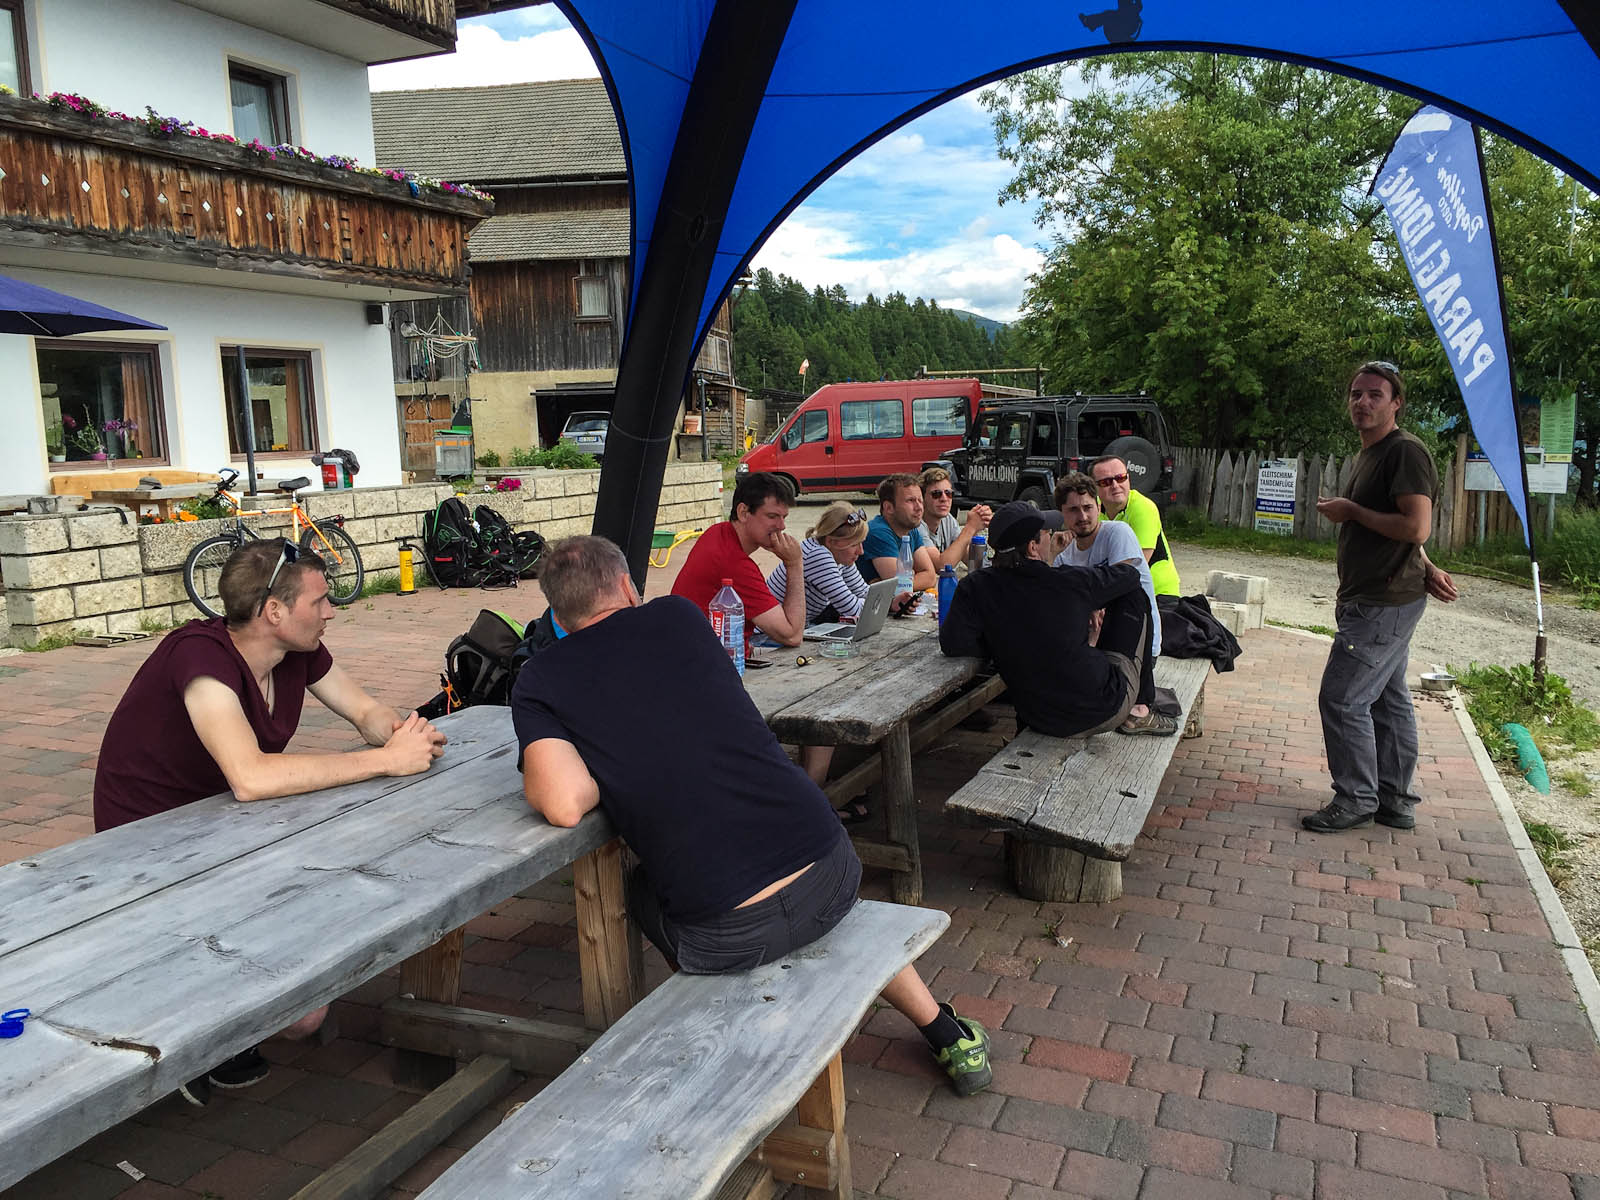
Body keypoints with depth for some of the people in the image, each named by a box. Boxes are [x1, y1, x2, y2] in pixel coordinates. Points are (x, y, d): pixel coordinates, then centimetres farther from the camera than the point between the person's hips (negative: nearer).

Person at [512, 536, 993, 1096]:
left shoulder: (538, 683, 3)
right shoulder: (675, 615, 10)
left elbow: (564, 804, -12)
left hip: (730, 937, -3)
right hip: (832, 873, 3)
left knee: (638, 888, 31)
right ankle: (953, 1039, 42)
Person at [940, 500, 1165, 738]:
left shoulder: (976, 588, -13)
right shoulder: (1071, 582, -16)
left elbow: (952, 642, -21)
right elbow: (1129, 574, 1)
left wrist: (1000, 647, -2)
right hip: (1107, 711, -4)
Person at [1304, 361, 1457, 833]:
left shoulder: (1405, 451, -14)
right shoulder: (1369, 454, 18)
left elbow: (1416, 527, -24)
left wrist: (1351, 511, -13)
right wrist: (1428, 570, 11)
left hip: (1386, 604, -10)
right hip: (1373, 600, 10)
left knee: (1342, 698, -9)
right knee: (1388, 700, 14)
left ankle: (1356, 799, 3)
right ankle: (1394, 802, 22)